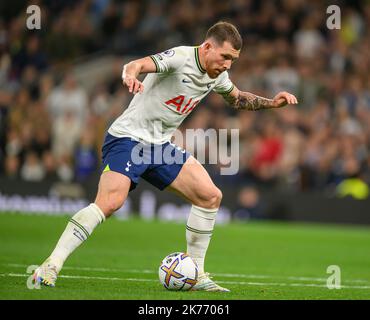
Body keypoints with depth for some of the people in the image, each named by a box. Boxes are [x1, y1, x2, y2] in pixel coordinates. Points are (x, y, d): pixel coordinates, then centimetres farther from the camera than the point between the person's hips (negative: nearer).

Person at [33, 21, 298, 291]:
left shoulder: (217, 75, 7)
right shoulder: (181, 57, -18)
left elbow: (238, 99, 29)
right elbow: (137, 65, -34)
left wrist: (272, 103, 15)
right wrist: (131, 74, -58)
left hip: (160, 145, 8)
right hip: (128, 138, -8)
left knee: (211, 196, 1)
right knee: (110, 202, -28)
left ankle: (195, 275, 12)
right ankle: (51, 265, -23)